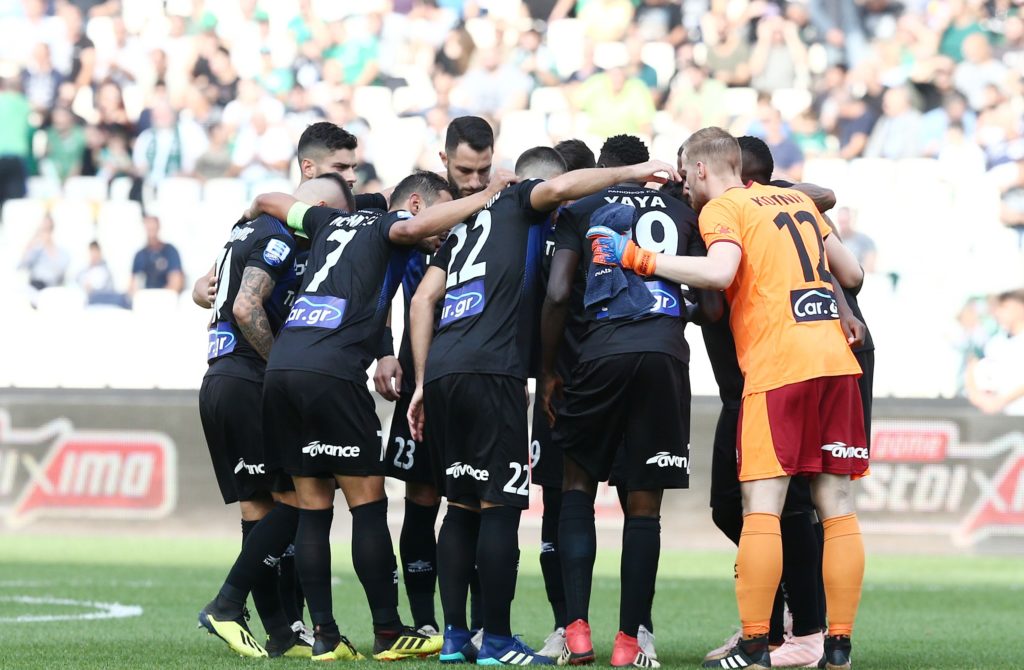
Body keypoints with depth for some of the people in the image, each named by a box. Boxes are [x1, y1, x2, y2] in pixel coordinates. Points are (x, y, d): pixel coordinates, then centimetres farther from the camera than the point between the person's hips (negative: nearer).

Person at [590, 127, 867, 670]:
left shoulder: (722, 208, -1)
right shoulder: (796, 199, 20)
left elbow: (721, 272, -19)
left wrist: (639, 260, -13)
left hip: (777, 365, -6)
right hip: (836, 360, 6)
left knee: (761, 506, -6)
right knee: (836, 505, 5)